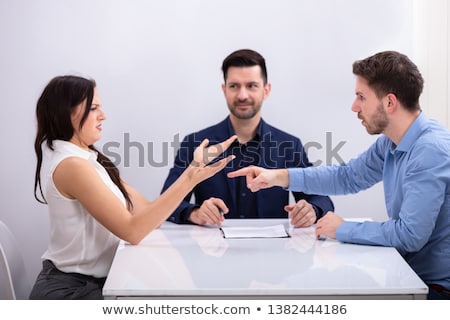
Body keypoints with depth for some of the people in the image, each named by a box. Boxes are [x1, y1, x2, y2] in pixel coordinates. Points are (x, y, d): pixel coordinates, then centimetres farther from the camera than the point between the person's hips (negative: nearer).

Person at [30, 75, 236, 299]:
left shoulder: (90, 161, 10)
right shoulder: (72, 166, -19)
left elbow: (146, 212, 3)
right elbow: (132, 231, -23)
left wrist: (193, 169, -7)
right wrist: (191, 177, -27)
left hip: (92, 283, 8)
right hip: (69, 292, -8)